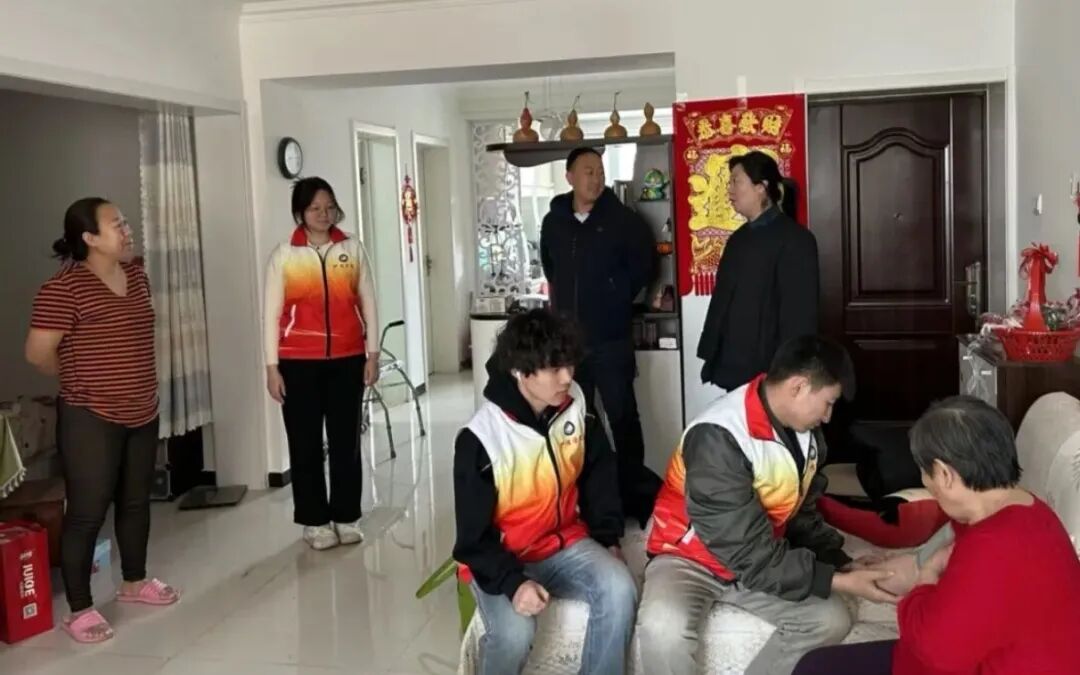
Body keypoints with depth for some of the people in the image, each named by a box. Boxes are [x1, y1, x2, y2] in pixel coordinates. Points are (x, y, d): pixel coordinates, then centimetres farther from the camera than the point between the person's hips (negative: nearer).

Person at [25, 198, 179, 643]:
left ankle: (134, 582, 36)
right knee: (87, 512, -1)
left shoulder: (137, 276, 7)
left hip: (142, 412, 7)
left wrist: (135, 381, 14)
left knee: (136, 502, 18)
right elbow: (38, 353, -15)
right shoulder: (64, 288, -17)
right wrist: (79, 378, 1)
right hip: (91, 419, -7)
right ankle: (79, 609, 12)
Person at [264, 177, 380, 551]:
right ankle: (315, 521, 16)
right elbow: (272, 314, -1)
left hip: (347, 359, 1)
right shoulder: (283, 255, 0)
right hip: (299, 362, -1)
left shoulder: (352, 248, 5)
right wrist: (272, 367, -5)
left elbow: (367, 303, 7)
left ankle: (347, 517, 18)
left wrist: (372, 354, 3)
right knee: (305, 442, 4)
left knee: (346, 440, 6)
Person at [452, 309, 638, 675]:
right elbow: (474, 536, -17)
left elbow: (599, 477, 11)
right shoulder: (480, 438, -22)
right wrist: (512, 583, -28)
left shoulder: (576, 407, -7)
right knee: (514, 634, -30)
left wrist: (608, 539, 6)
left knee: (619, 590, -23)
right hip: (501, 559, -4)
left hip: (566, 543, 4)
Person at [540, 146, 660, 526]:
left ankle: (635, 492, 8)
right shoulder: (553, 221, 6)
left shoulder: (622, 220, -7)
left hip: (611, 338, -4)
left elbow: (645, 263, 2)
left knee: (623, 417, 0)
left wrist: (618, 297, 4)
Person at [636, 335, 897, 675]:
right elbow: (750, 553, -30)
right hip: (690, 559, -7)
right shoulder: (719, 437, -31)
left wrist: (840, 563, -7)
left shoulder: (805, 433, -4)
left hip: (764, 557, 7)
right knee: (663, 629, -36)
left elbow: (803, 516, 10)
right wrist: (839, 581, -27)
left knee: (831, 620, -13)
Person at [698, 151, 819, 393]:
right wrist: (712, 358, 13)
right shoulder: (739, 238, 14)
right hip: (734, 368, 7)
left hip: (770, 372, -7)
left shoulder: (795, 239, -9)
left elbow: (800, 312, -14)